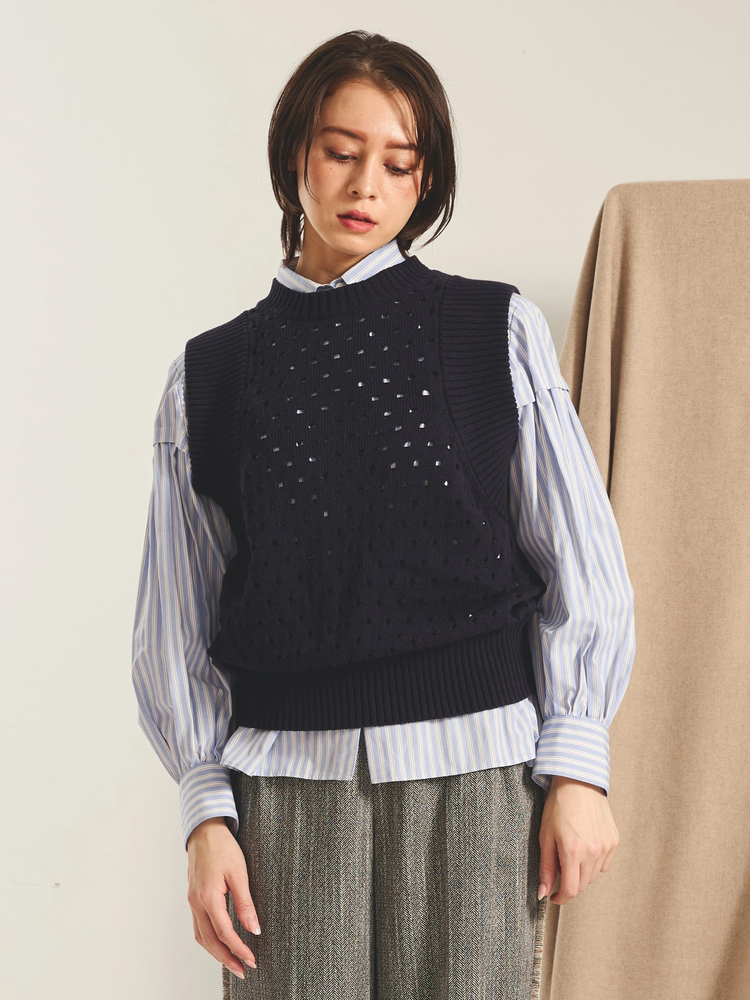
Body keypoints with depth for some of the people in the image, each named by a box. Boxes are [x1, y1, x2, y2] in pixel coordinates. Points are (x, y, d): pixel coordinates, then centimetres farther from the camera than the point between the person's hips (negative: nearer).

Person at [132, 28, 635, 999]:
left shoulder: (501, 334, 3)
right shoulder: (211, 373, 6)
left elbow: (581, 567, 3)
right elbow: (181, 616, 8)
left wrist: (577, 766, -1)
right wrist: (206, 809, 3)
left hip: (476, 771, 0)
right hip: (288, 779, 1)